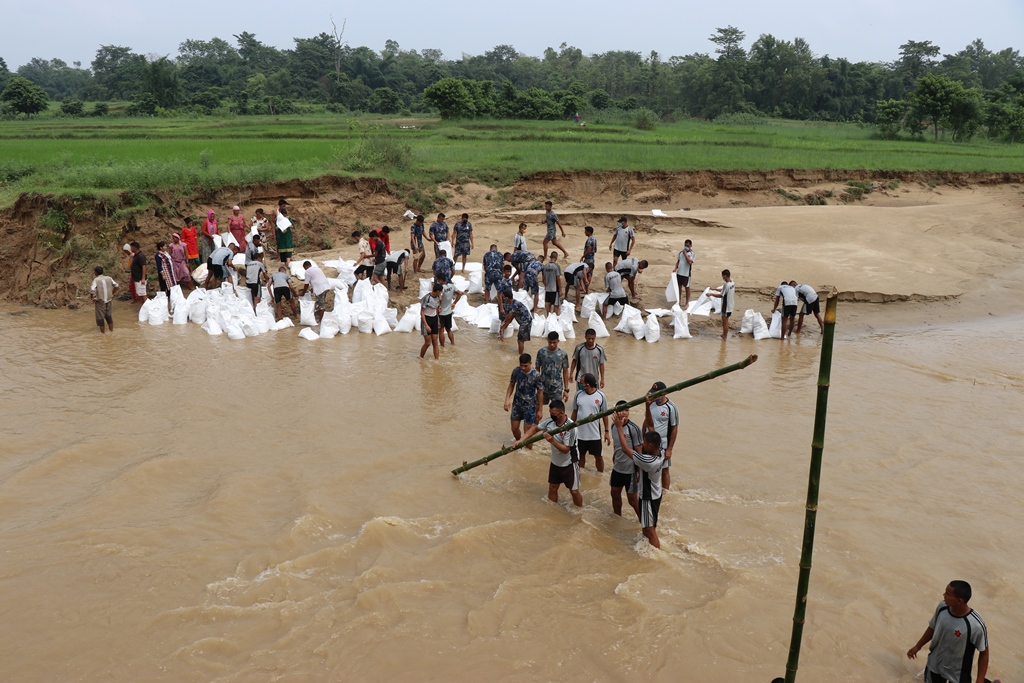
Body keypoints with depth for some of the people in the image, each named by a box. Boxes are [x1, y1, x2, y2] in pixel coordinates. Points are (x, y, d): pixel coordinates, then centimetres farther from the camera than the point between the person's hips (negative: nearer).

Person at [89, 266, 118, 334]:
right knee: (109, 315, 19)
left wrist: (93, 298, -10)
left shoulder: (96, 280, -14)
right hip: (109, 300, 4)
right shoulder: (109, 278, -1)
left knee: (100, 317, 9)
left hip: (100, 301, -4)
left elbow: (92, 290, -24)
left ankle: (102, 332, 15)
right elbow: (116, 285, 6)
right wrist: (112, 294, 15)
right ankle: (111, 330, 25)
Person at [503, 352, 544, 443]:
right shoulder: (516, 371, -10)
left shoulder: (536, 375, -20)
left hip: (530, 406, -4)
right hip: (517, 404, 4)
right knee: (514, 429, 13)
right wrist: (507, 399, -8)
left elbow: (540, 392, -10)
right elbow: (511, 385, 4)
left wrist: (539, 410, -7)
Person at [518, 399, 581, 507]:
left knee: (574, 491, 4)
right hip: (555, 462, 6)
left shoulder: (570, 427, -29)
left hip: (569, 465, -6)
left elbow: (566, 449, -27)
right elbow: (534, 428, 4)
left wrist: (552, 441, -38)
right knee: (552, 488, 16)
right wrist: (521, 440, -6)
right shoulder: (550, 422, -11)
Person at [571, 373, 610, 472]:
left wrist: (607, 431, 0)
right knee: (581, 455, 16)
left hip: (595, 434, -2)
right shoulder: (578, 394, -6)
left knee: (598, 456, 11)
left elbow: (605, 414, -1)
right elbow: (575, 412, 6)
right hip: (580, 433, 2)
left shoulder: (601, 396, -11)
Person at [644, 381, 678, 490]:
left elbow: (675, 429, -12)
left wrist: (669, 449, -12)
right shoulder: (651, 403, -1)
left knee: (664, 470, 9)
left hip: (662, 446, -5)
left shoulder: (671, 407, -17)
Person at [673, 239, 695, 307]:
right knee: (679, 286, 15)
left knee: (687, 287, 3)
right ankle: (679, 299, 30)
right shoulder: (681, 252, 6)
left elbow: (690, 262, -25)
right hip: (679, 272, 5)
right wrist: (675, 268, -1)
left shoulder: (691, 253, -10)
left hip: (686, 273, -5)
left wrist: (685, 253, -21)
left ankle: (687, 303, 12)